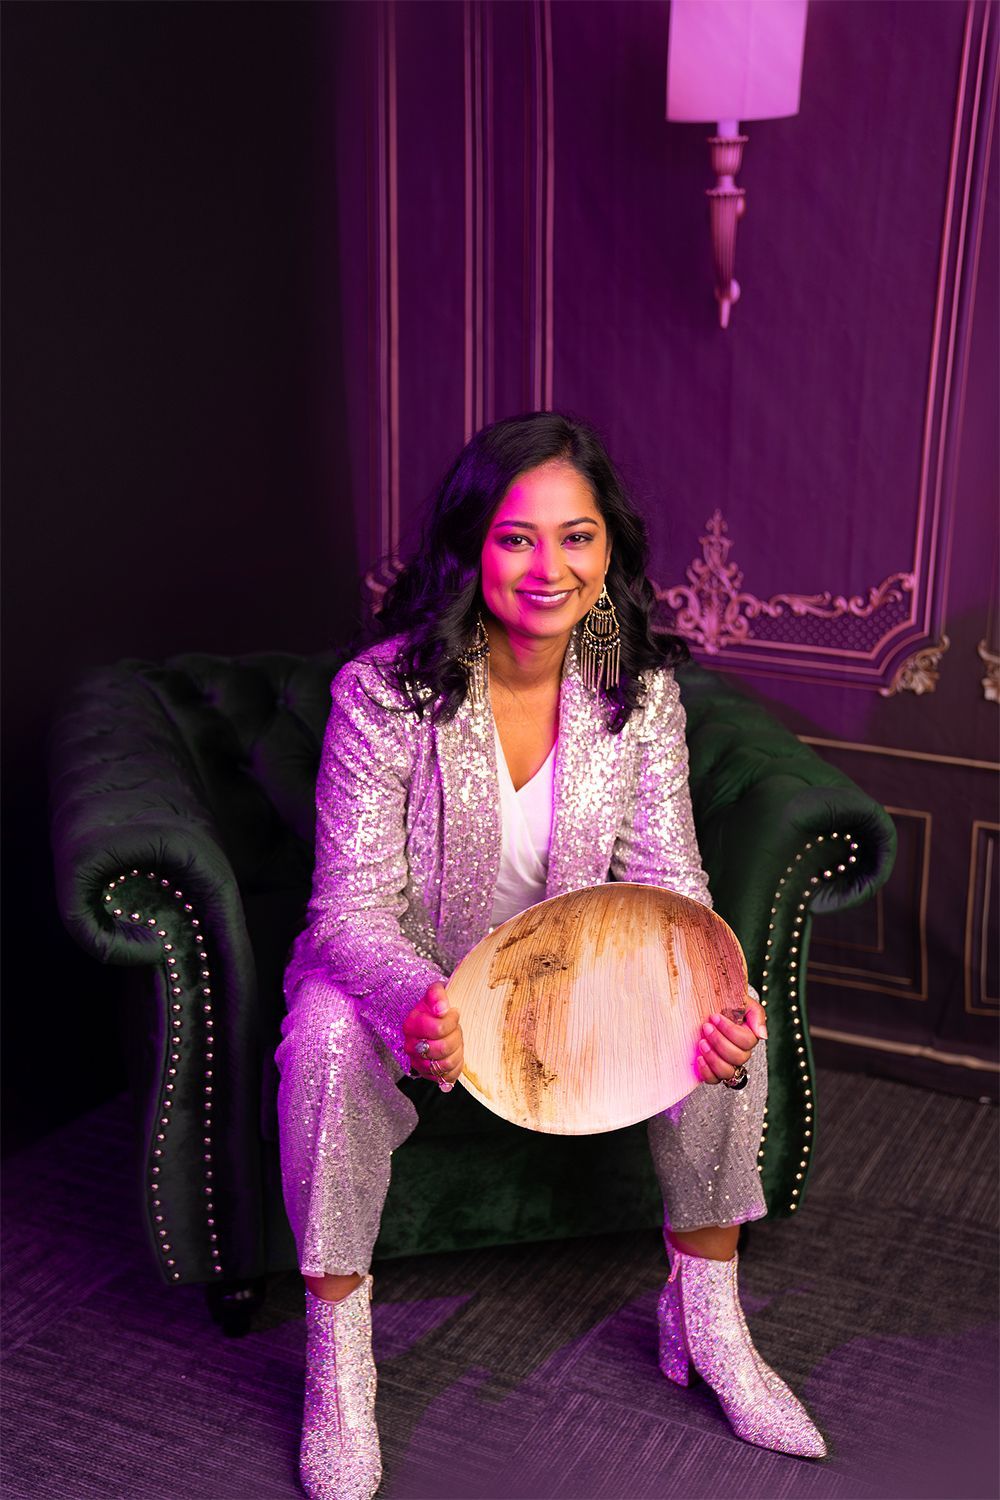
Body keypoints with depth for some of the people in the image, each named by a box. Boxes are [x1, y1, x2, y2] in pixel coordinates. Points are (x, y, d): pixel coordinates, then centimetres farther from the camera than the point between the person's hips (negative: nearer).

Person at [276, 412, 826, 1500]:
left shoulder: (640, 691, -11)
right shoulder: (385, 688, -22)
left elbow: (668, 889, -11)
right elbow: (351, 908, -23)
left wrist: (715, 1002, -33)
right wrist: (415, 1004, -46)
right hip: (411, 973, -3)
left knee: (732, 1013, -20)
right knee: (329, 1038, -35)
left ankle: (705, 1317, 1)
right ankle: (337, 1349, -13)